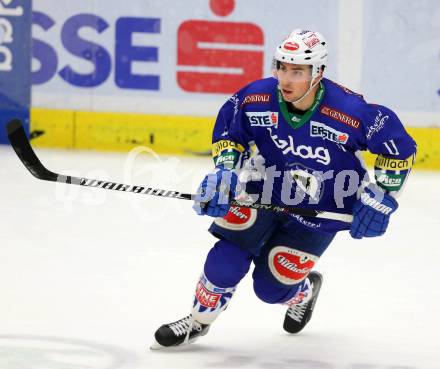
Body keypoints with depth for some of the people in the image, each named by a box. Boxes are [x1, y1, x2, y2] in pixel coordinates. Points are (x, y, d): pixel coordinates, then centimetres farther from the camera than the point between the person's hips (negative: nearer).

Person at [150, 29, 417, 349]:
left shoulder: (350, 112, -29)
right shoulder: (256, 98, -20)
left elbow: (400, 146, -15)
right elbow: (228, 130, 1)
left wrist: (380, 199, -14)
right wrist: (224, 171, -14)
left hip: (319, 212, -2)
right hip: (263, 192, 2)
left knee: (271, 287, 1)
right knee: (226, 261, -15)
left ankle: (304, 291, 38)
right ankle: (198, 322, 10)